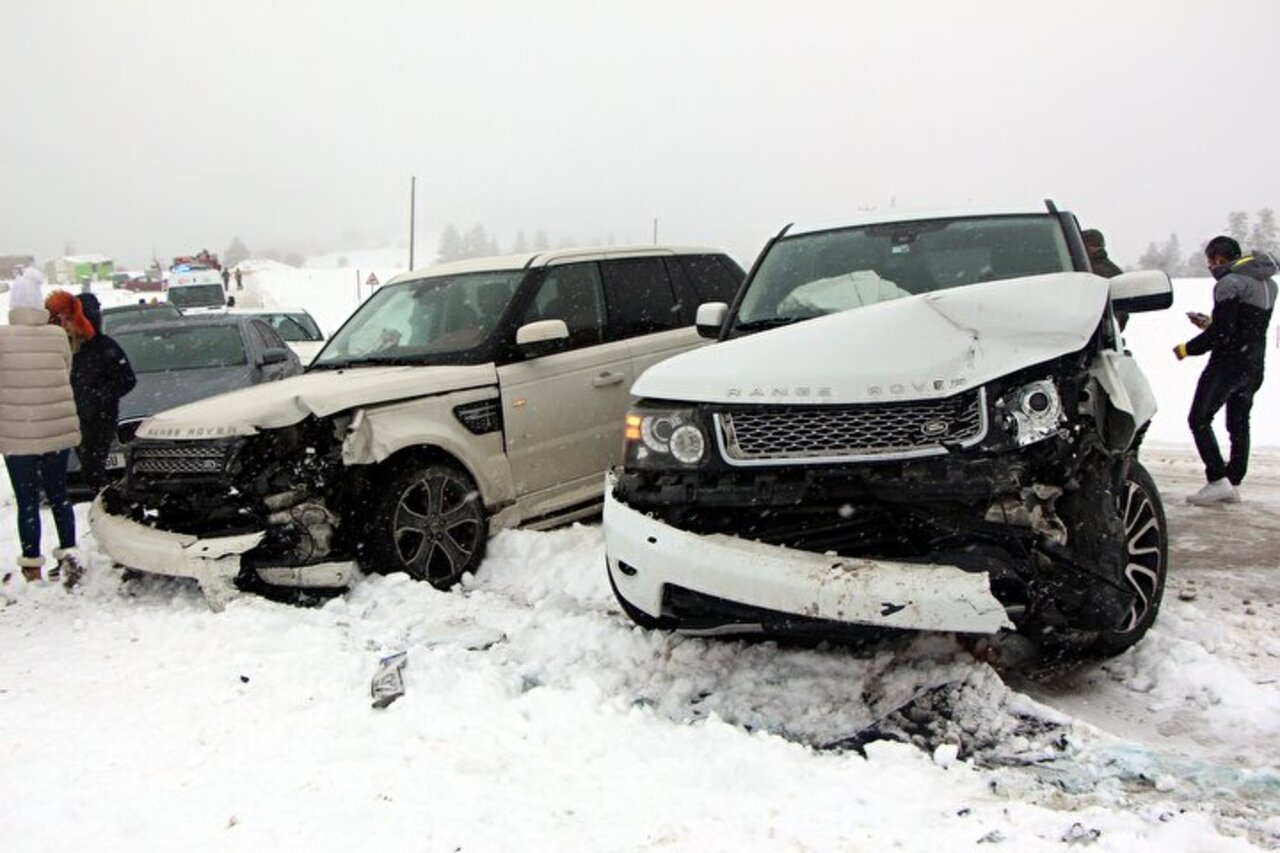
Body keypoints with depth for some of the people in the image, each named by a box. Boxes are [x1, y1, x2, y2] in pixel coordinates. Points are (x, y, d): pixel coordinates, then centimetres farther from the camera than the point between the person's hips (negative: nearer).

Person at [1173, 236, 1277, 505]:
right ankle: (1233, 484, 17)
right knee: (1239, 424, 13)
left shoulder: (1230, 283, -14)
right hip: (1254, 364, 9)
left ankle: (1218, 480, -13)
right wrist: (1208, 322, 24)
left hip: (1229, 362, -9)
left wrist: (1187, 349, -8)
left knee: (1199, 419, -6)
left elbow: (1222, 332, -19)